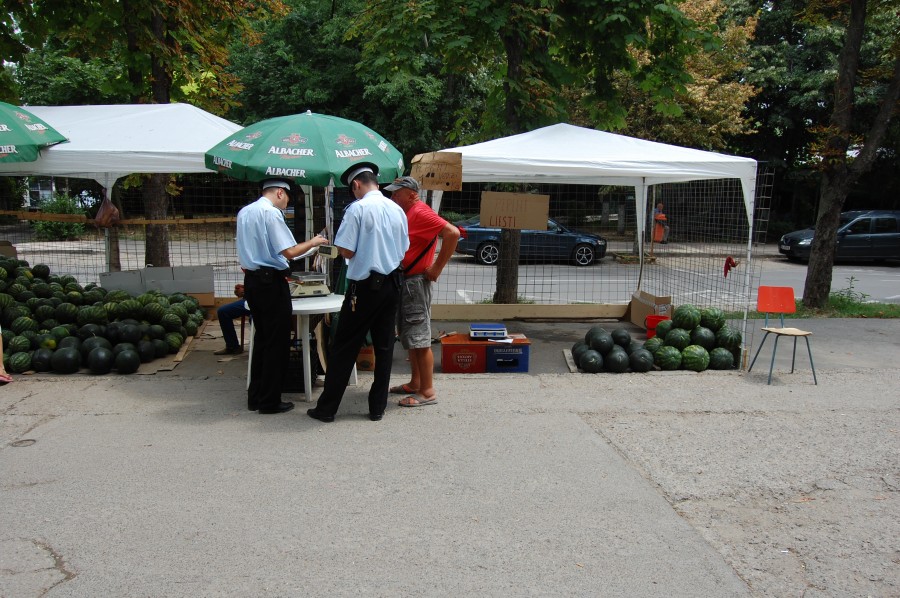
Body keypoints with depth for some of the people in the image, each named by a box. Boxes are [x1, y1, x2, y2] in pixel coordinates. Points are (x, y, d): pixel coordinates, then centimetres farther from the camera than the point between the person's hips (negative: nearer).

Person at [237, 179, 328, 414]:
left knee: (261, 338, 17)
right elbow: (289, 251, -16)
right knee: (277, 342, 1)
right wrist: (312, 242, -3)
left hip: (251, 280, 9)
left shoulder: (244, 212, 12)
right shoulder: (271, 213, -13)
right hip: (271, 281, -9)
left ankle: (255, 396, 23)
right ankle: (270, 401, 7)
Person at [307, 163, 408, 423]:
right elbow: (403, 250, 12)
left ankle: (326, 408, 10)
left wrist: (362, 249, 6)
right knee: (384, 346, 11)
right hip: (392, 284, 6)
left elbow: (346, 251, -14)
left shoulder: (357, 209, -12)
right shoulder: (397, 210, 6)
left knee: (344, 348, 3)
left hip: (365, 286, -5)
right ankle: (378, 407, 17)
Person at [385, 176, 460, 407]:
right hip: (404, 282, 10)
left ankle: (427, 392, 0)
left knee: (419, 339, -6)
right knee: (410, 338, 15)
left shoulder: (421, 213, -15)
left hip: (415, 283, -10)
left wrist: (437, 267, -22)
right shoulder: (406, 214, 14)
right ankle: (415, 384, 25)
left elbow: (452, 233, -27)